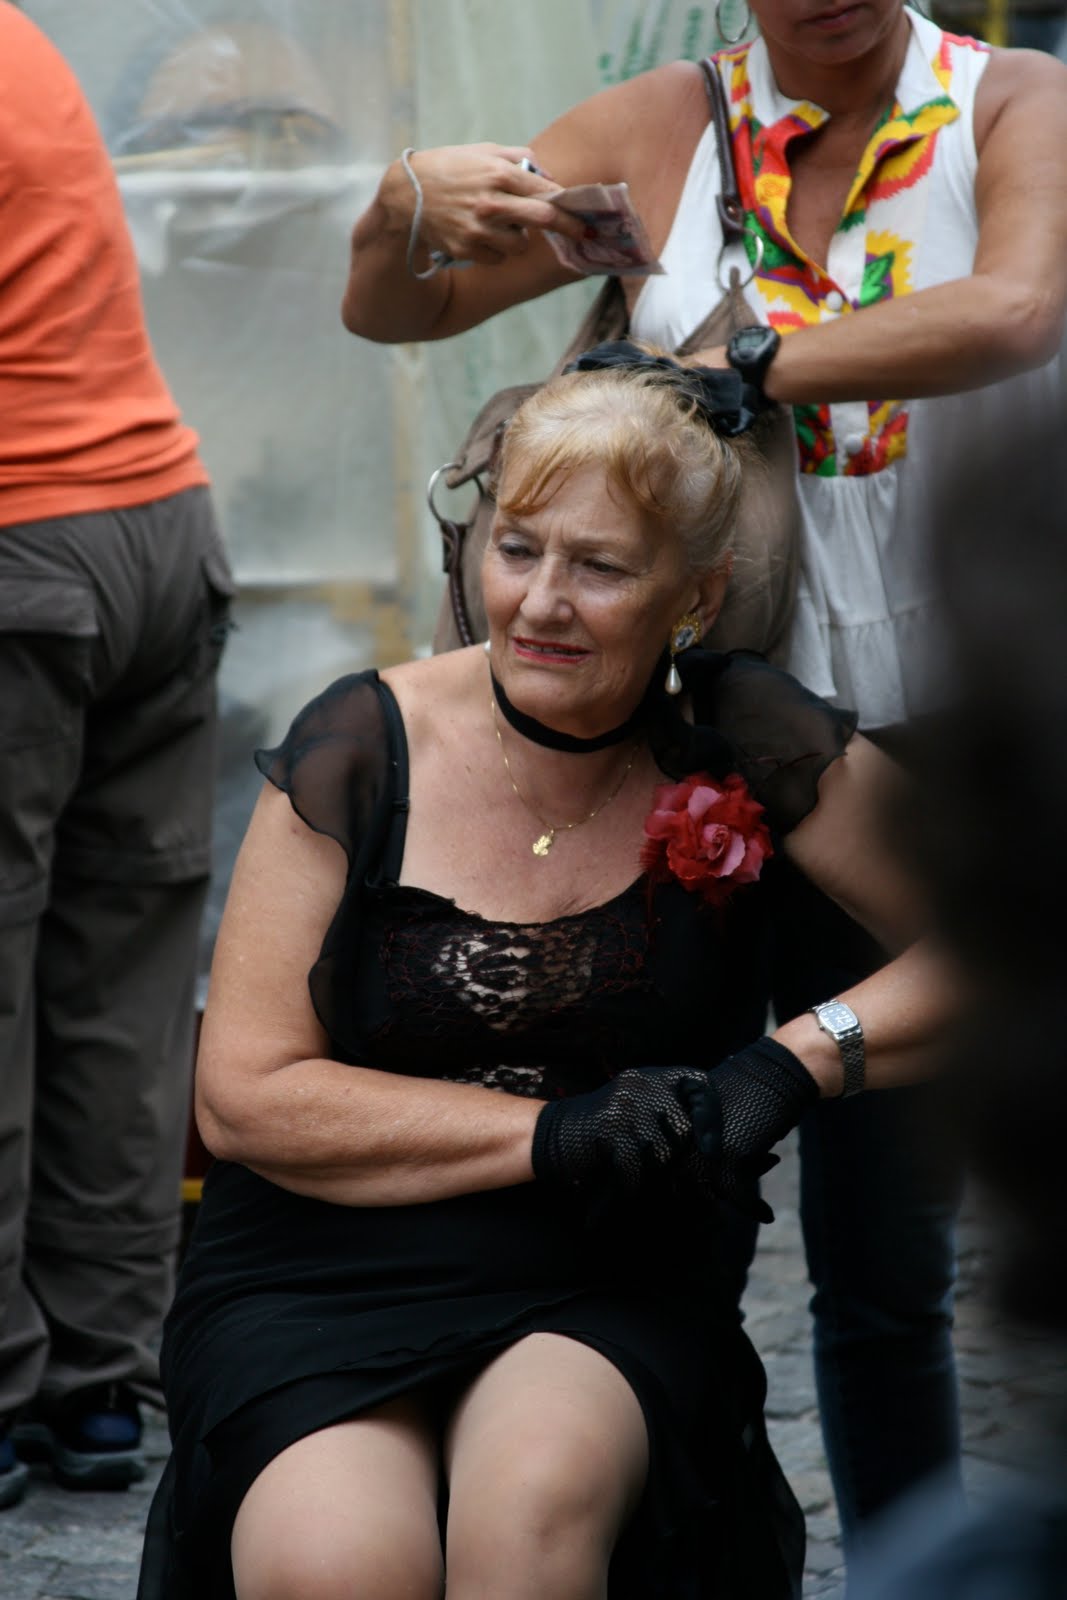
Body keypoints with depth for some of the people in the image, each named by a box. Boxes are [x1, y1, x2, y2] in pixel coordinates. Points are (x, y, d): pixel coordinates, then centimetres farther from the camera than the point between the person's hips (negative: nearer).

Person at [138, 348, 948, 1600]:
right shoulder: (362, 748, -2)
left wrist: (793, 1065, -13)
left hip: (607, 1288, 0)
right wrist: (550, 1131, -12)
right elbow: (244, 1096, -4)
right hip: (320, 1275, 0)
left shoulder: (746, 747, -1)